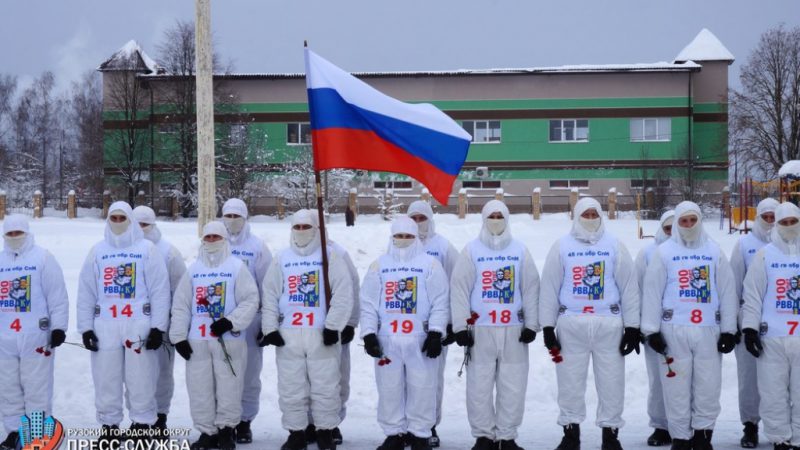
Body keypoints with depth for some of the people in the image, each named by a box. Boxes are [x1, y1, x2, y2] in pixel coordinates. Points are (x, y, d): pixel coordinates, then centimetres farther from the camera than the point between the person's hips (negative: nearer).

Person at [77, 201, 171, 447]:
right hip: (105, 326, 3)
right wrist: (85, 327, 5)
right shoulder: (97, 251, 11)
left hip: (139, 325, -2)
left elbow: (160, 290, -1)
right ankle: (109, 426, 17)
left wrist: (158, 327, -6)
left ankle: (142, 426, 12)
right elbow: (86, 292, 11)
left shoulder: (147, 249, 3)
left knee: (140, 381, 1)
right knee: (106, 380, 6)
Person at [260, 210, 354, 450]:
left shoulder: (330, 257, 2)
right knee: (291, 388, 5)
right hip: (288, 335, 3)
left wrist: (333, 326, -10)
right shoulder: (281, 259, 12)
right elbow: (270, 297, 11)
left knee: (325, 386, 1)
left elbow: (343, 295, -4)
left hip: (322, 334, -3)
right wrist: (270, 329, 3)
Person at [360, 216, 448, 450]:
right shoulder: (379, 265, 9)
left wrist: (436, 334, -8)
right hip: (387, 339, 2)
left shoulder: (430, 264, 3)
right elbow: (368, 303, 7)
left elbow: (439, 302, -1)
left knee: (422, 387, 2)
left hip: (420, 339, -2)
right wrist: (369, 334, -1)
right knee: (389, 387, 6)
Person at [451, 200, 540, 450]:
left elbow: (531, 289, 9)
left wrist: (531, 325, 3)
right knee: (480, 386, 0)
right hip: (481, 329, -1)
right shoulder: (472, 250, 3)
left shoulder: (520, 251, 9)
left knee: (513, 386, 3)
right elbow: (459, 288, 0)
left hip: (513, 329, 2)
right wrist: (460, 326, -6)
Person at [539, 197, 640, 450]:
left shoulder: (614, 246, 7)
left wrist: (632, 327, 3)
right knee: (570, 381, 5)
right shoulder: (562, 247, 6)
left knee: (611, 381, 3)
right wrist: (547, 327, 1)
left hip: (608, 324, 0)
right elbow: (549, 288, 6)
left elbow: (629, 287, 6)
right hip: (571, 324, 0)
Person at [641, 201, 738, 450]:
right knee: (677, 388, 1)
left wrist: (729, 330, 6)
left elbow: (727, 292, 10)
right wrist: (652, 330, -3)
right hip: (674, 330, -2)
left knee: (708, 386, 2)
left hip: (708, 329, 2)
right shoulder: (664, 252, 4)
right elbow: (652, 292, 1)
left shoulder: (714, 251, 11)